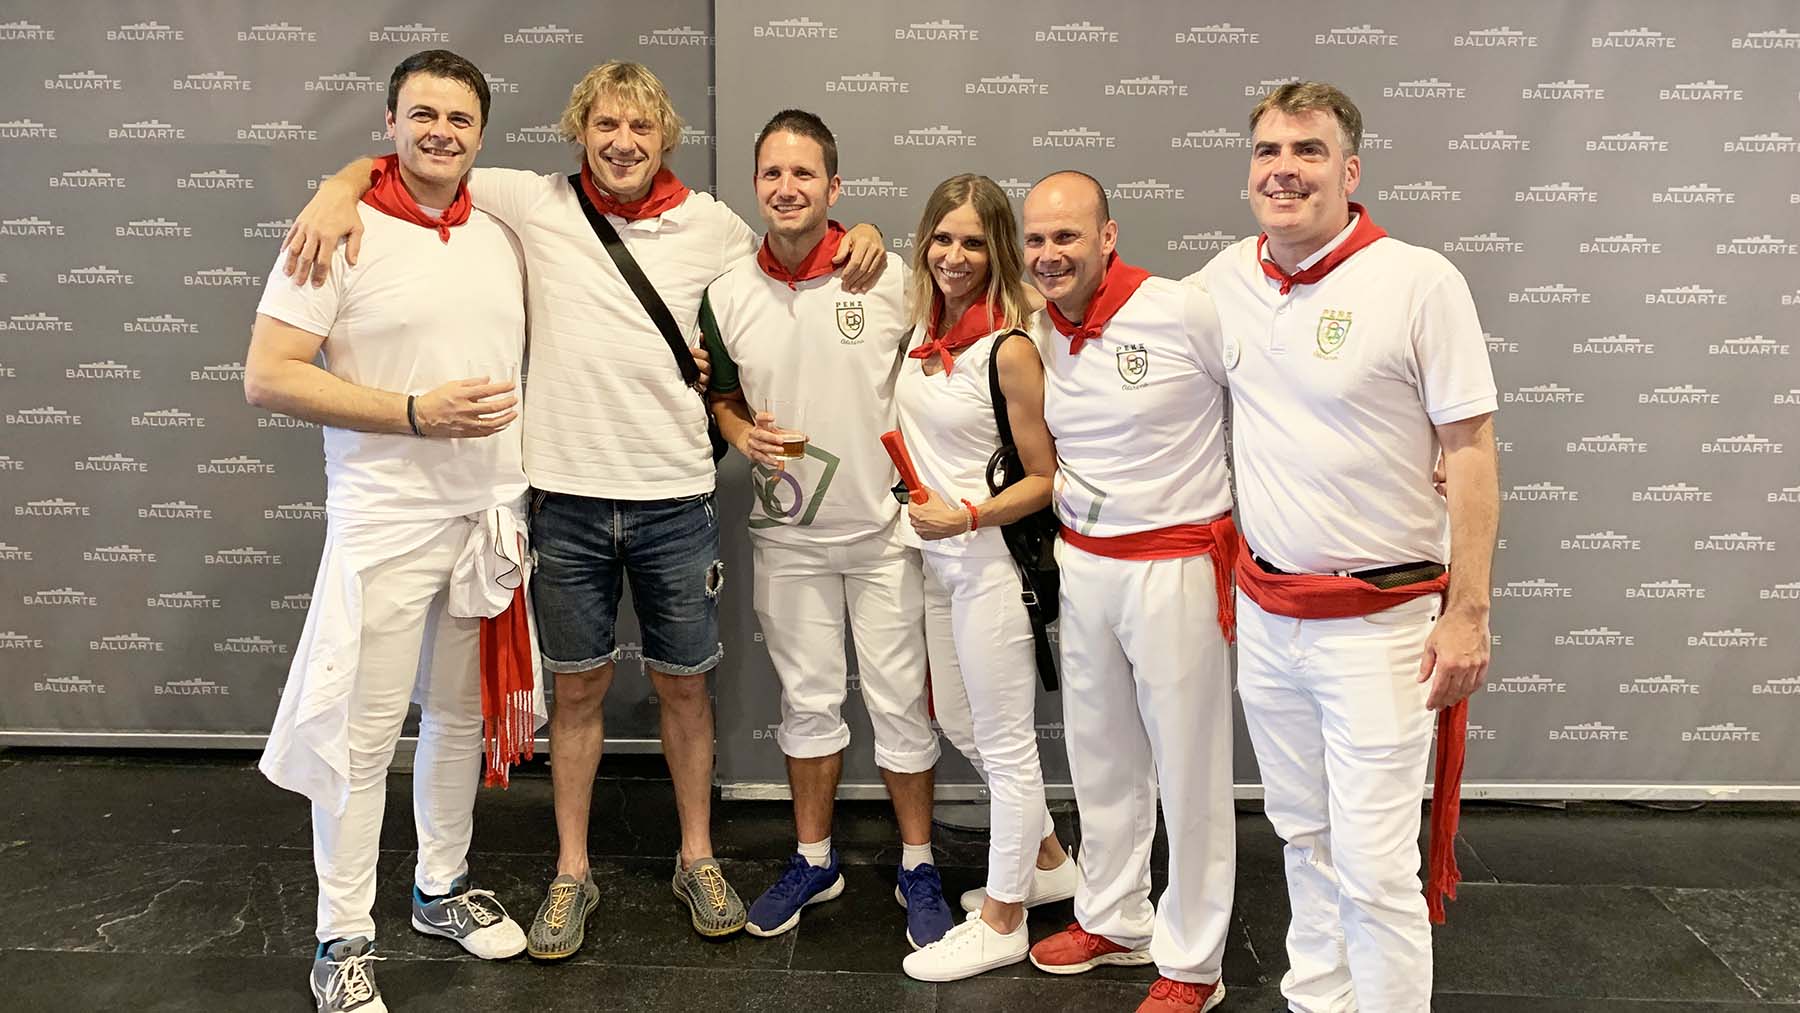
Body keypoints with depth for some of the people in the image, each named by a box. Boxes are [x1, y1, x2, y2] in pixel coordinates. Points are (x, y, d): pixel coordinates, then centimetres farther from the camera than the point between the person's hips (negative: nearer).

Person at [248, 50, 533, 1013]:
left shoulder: (502, 239, 8)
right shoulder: (342, 234, -9)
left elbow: (524, 364, 20)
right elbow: (267, 376, -13)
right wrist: (415, 413, -19)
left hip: (490, 517, 5)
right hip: (386, 525, -5)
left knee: (460, 717, 16)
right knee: (362, 738, 2)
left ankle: (442, 887, 34)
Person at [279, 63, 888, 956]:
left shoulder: (709, 223, 3)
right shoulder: (535, 203, 0)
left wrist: (857, 236, 0)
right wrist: (339, 190, -17)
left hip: (674, 498, 1)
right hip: (566, 496, 0)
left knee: (683, 683, 13)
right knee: (578, 686, 12)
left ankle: (697, 858, 33)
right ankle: (572, 873, 29)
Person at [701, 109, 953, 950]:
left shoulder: (889, 277, -9)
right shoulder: (727, 296, 0)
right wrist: (742, 434, -8)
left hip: (886, 527, -2)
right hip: (788, 536, 3)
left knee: (901, 702, 5)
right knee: (806, 700, 14)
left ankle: (918, 868, 23)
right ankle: (813, 860, 31)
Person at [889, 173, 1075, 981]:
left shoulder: (1010, 350, -17)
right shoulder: (922, 330, 3)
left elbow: (1045, 480, -14)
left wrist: (967, 516, -26)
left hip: (991, 559, -9)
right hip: (936, 559, 9)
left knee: (1004, 742, 5)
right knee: (957, 724, 20)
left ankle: (1002, 922, 21)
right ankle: (1047, 862, 40)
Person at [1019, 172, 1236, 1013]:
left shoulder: (1185, 313, -17)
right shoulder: (1033, 331, 1)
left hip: (1176, 564, -6)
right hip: (1081, 563, 6)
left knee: (1188, 767, 5)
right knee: (1100, 755, 18)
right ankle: (1114, 919, 37)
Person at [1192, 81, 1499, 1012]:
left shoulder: (1419, 282, -12)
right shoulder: (1226, 279, 3)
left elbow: (1470, 450, -11)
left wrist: (1467, 611, -13)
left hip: (1380, 620, -5)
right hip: (1265, 612, 5)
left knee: (1375, 870, -2)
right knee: (1304, 837, 19)